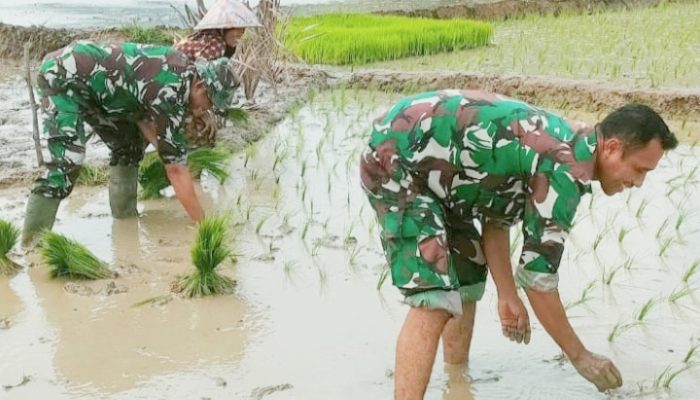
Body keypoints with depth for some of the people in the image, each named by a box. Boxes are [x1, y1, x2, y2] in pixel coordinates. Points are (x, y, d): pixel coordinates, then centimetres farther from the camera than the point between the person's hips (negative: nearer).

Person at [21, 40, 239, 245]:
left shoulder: (181, 66, 0)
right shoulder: (170, 93, -25)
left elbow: (140, 111, 9)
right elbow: (176, 168, -22)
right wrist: (202, 222, -15)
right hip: (62, 76, -10)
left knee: (129, 143, 11)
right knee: (67, 163, -21)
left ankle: (125, 218, 17)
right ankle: (32, 241, -18)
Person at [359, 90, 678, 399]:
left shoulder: (564, 145, 8)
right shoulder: (568, 168, -21)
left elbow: (496, 218, 14)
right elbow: (537, 275, -17)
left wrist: (508, 297, 12)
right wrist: (580, 356, -6)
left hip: (427, 163, 11)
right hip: (396, 160, -11)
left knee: (466, 279, 19)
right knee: (435, 299, -19)